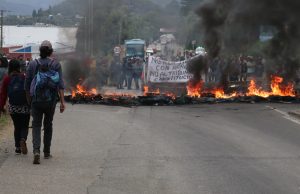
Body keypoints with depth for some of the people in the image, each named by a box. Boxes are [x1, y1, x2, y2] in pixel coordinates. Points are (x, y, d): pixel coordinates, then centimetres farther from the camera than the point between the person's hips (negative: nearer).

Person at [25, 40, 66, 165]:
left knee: (36, 125, 1)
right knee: (48, 125, 16)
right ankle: (47, 152, 24)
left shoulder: (33, 64, 2)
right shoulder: (56, 65, -2)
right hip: (51, 100, 0)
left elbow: (27, 84, 5)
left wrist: (29, 100, 17)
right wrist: (62, 102, -8)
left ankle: (36, 151, -20)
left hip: (36, 100, 0)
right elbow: (60, 84, -9)